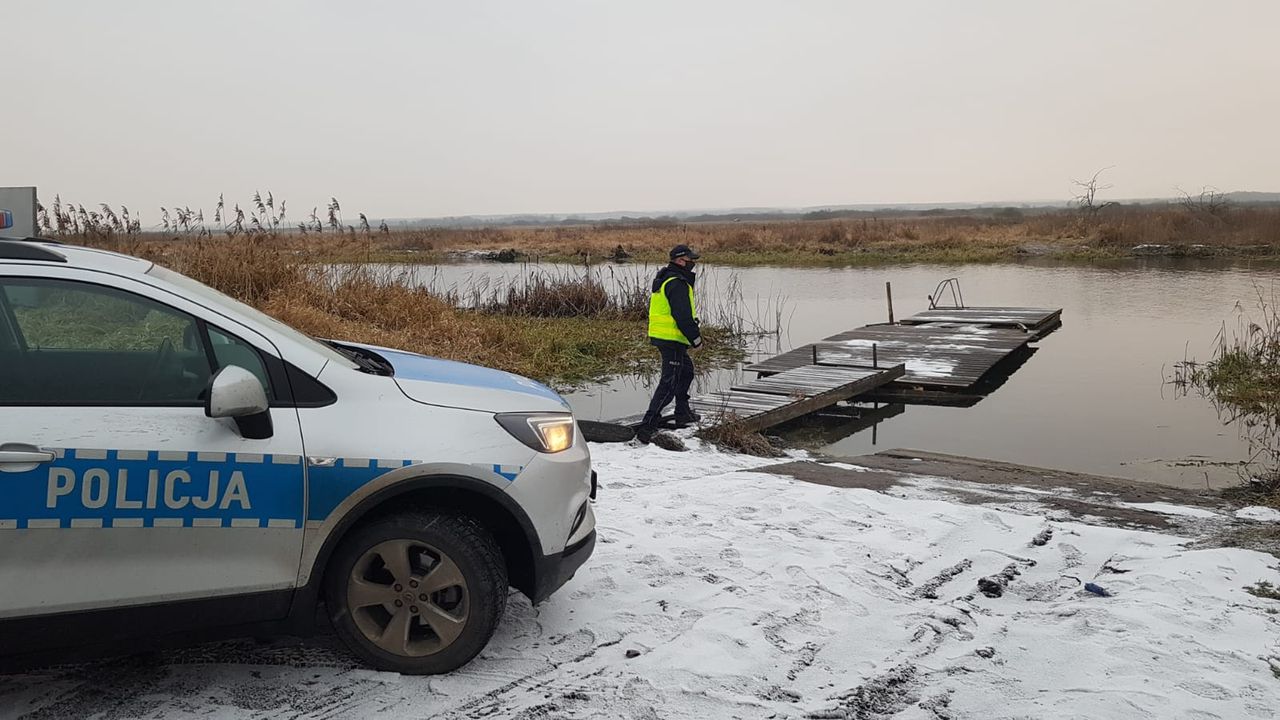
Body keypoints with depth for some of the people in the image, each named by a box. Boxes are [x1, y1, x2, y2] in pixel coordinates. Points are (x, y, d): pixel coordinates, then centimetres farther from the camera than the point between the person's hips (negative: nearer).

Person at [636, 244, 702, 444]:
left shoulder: (664, 279, 15)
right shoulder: (678, 284, -18)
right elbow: (683, 317, -22)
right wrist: (696, 338, -12)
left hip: (659, 335, 11)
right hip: (672, 339, -11)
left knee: (686, 370, 28)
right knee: (669, 383, -10)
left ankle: (683, 413, 39)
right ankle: (648, 425, -15)